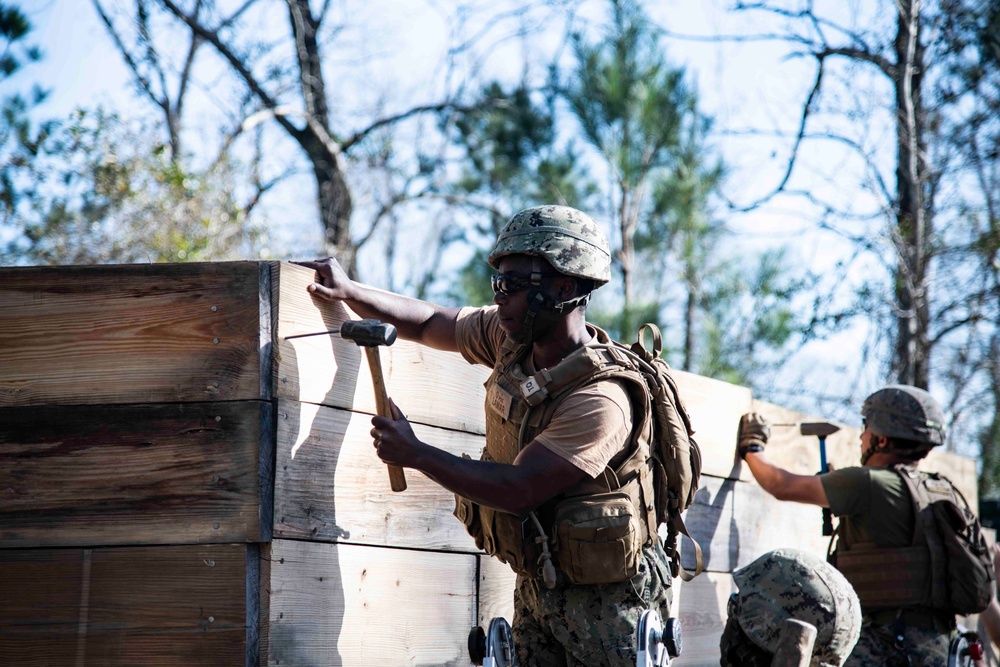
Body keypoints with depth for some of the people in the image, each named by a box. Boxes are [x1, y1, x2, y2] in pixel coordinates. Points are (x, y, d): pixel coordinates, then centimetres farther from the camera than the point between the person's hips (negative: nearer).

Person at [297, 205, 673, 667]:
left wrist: (415, 454, -21)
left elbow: (518, 490, -28)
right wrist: (348, 291, 2)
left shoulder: (601, 399, -27)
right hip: (535, 589, 8)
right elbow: (430, 323, 14)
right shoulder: (511, 337, -1)